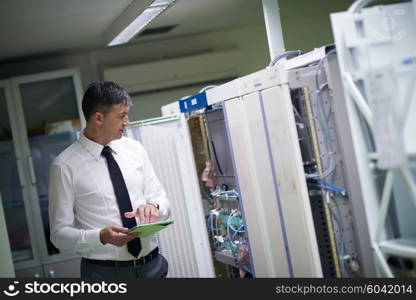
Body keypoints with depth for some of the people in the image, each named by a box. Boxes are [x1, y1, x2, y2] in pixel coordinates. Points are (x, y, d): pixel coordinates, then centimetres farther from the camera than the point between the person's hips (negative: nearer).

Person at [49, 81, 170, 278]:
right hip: (104, 270, -4)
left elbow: (161, 199, 9)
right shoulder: (65, 166, -10)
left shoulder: (134, 149, 3)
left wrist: (153, 207, -14)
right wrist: (101, 237, -25)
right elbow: (59, 233, -8)